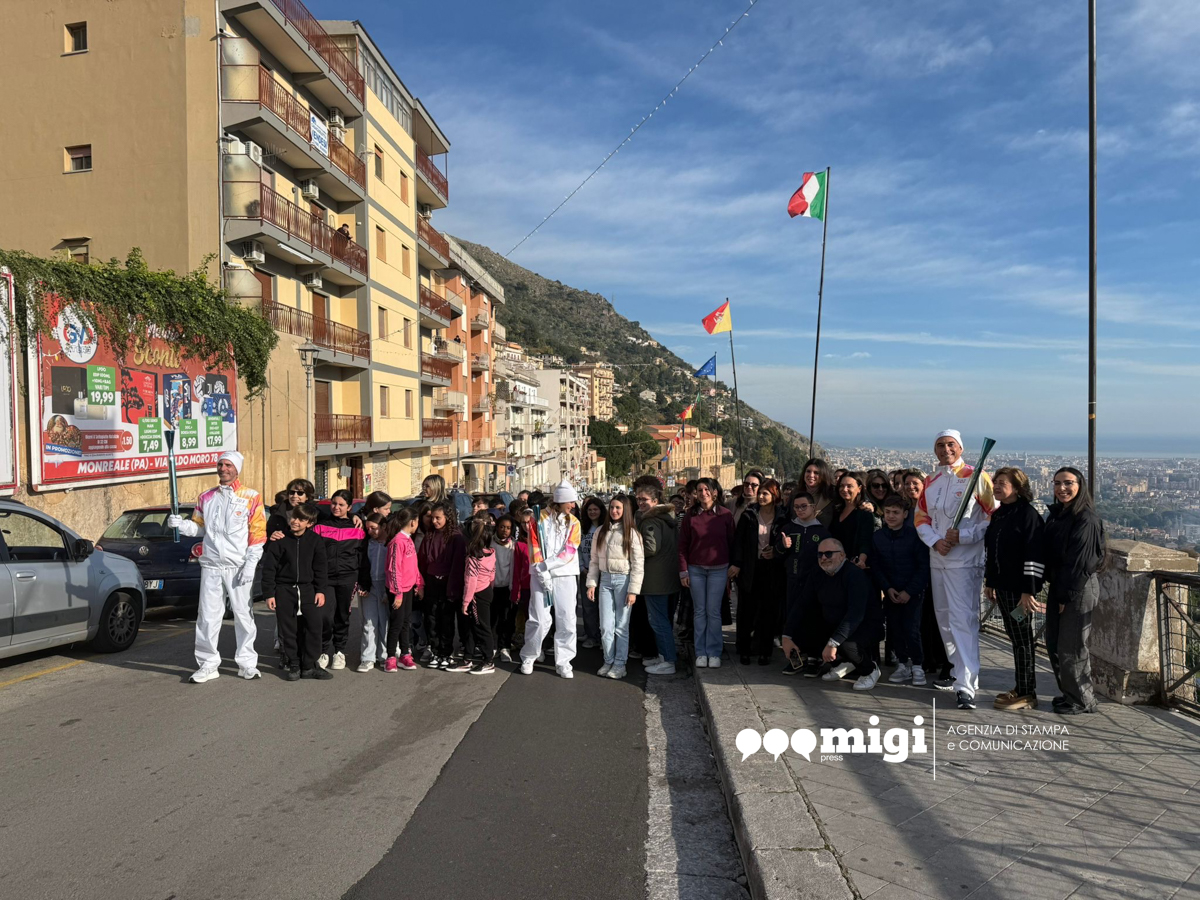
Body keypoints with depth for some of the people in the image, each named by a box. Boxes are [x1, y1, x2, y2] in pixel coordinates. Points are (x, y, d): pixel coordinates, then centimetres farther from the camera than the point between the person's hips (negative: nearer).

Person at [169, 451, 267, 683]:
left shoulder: (251, 498, -2)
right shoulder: (206, 498, 10)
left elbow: (258, 534, -5)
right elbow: (199, 527, 15)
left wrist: (250, 565, -11)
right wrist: (180, 524, -5)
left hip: (238, 567, -3)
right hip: (211, 566, 3)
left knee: (243, 614, 6)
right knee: (208, 616, 4)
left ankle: (247, 663, 17)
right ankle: (208, 664, 15)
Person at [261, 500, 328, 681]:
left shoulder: (315, 541, 1)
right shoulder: (279, 540, -5)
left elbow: (320, 567, 7)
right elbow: (268, 568, -3)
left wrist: (321, 590, 0)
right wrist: (269, 594, -6)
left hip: (307, 588, 1)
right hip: (284, 589, -1)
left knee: (314, 625, -4)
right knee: (288, 629, 3)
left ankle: (309, 666, 6)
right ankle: (293, 665, 16)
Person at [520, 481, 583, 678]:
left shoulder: (574, 522, 7)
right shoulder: (539, 519, 1)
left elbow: (570, 550, -4)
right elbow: (534, 549, -3)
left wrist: (548, 564, -14)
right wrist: (543, 572, -13)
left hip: (566, 575, 2)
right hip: (541, 576, -2)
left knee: (566, 621, 1)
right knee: (539, 620, -4)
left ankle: (563, 662, 13)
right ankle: (528, 657, 15)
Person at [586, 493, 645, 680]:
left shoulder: (632, 533, -4)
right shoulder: (601, 531, 8)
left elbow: (638, 564, -7)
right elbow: (594, 560, 10)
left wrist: (633, 590, -11)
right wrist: (591, 583, 2)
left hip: (623, 579, -4)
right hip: (605, 580, 4)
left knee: (621, 626, 1)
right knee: (605, 626, 4)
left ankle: (620, 664, 11)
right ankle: (608, 662, 15)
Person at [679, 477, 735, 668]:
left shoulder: (725, 515, -1)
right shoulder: (690, 516, 0)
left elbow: (732, 543, 3)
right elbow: (683, 545, 2)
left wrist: (732, 568, 1)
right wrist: (683, 571, -2)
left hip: (718, 569, -1)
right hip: (695, 569, 1)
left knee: (713, 611, 2)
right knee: (699, 611, 6)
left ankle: (714, 653, 11)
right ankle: (701, 653, 13)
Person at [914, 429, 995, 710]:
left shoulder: (976, 477, -5)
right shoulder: (930, 482, 13)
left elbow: (995, 515, -7)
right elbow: (921, 518, 13)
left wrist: (963, 536, -16)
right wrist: (936, 541, -5)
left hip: (965, 561, -7)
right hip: (937, 559, 7)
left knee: (963, 620, -13)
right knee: (944, 619, 14)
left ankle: (966, 687, -13)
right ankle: (958, 673, 29)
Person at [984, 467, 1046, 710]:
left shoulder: (1028, 515, -14)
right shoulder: (998, 514, 12)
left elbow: (1034, 555, -18)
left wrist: (1028, 590, -20)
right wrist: (989, 582, 19)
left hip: (1020, 588, -8)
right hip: (1002, 586, 8)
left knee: (1023, 639, 0)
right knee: (1014, 637, 14)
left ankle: (1027, 694, 8)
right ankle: (1021, 688, 24)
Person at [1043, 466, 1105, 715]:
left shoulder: (1086, 518, -16)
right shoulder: (1055, 514, 9)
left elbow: (1081, 561, -17)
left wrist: (1066, 595, -14)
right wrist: (1056, 590, 8)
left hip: (1079, 589, -8)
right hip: (1057, 587, 8)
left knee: (1071, 648, 1)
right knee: (1054, 645, 14)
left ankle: (1083, 700, 17)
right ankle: (1069, 694, 29)